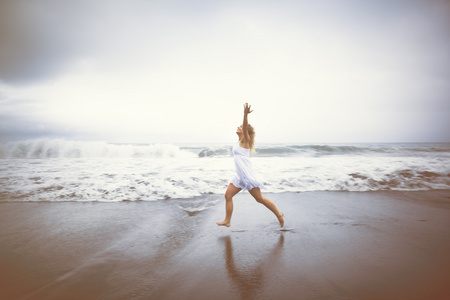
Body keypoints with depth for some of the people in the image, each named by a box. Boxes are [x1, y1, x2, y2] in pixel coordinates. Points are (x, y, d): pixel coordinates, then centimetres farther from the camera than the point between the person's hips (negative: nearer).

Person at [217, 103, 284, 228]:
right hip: (240, 177, 9)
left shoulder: (245, 140, -9)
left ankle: (279, 214, 15)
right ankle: (227, 221, 13)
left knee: (260, 199, -2)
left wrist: (245, 115, -39)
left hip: (248, 175, -9)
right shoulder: (240, 141, 14)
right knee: (228, 195, 4)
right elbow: (245, 126, 29)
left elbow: (245, 128, -27)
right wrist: (245, 115, 29)